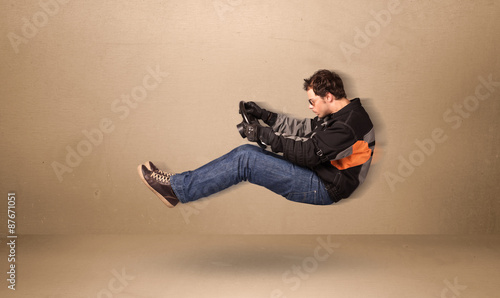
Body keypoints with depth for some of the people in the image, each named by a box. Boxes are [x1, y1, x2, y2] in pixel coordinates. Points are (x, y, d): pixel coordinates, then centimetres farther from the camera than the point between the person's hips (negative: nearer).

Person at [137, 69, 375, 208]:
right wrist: (264, 115, 8)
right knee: (247, 152, 0)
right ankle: (179, 184, 0)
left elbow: (308, 153, -25)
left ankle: (177, 189, -12)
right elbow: (304, 129, 16)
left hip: (323, 189, -10)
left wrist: (265, 135, -20)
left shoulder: (347, 126, -22)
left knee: (245, 159, -18)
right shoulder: (343, 114, 11)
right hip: (318, 175, 10)